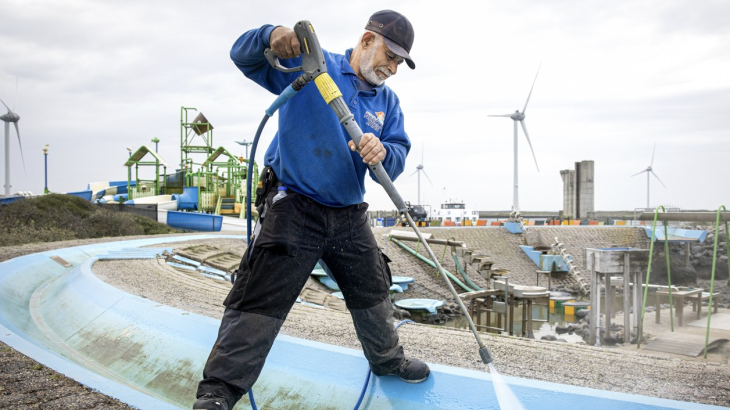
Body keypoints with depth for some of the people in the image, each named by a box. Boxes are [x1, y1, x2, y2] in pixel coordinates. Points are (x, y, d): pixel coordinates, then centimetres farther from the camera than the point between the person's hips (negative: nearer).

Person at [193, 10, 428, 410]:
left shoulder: (387, 102, 11)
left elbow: (399, 154, 0)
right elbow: (243, 55, -7)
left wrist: (382, 153, -25)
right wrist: (272, 36, -30)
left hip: (349, 215, 6)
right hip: (292, 206, -6)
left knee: (372, 291, 19)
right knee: (259, 300, -9)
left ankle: (387, 358, 44)